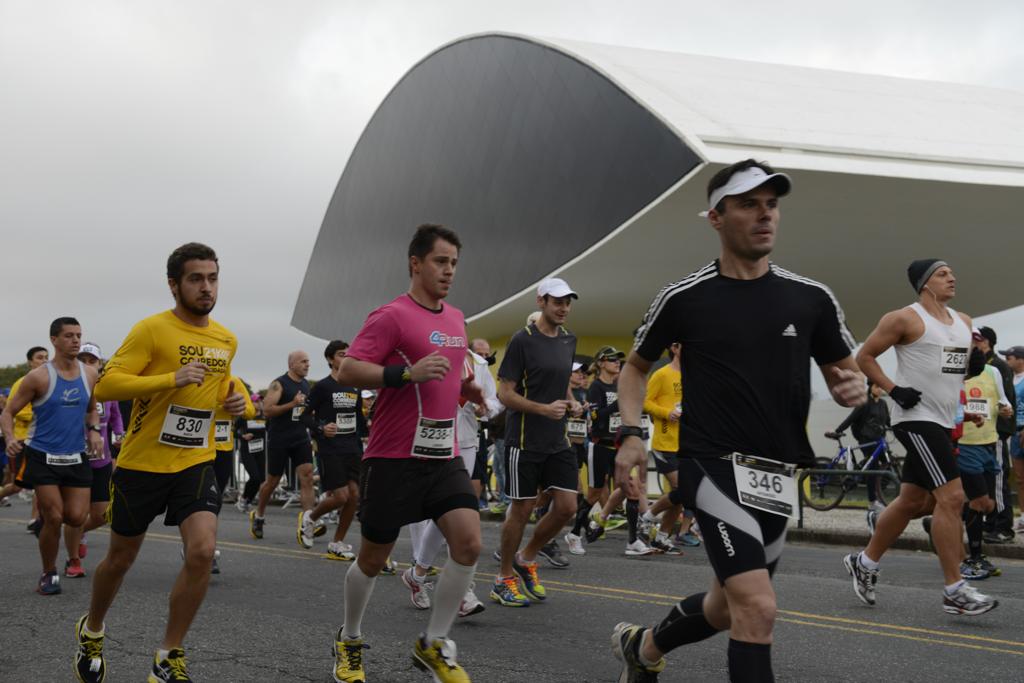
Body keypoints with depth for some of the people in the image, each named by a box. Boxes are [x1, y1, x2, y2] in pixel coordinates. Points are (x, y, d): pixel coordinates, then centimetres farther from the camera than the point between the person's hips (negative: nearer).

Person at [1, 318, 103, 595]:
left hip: (76, 457, 4)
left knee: (77, 517, -4)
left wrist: (94, 431, 1)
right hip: (42, 456, -4)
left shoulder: (90, 374, 4)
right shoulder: (39, 377, -10)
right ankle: (48, 575, 14)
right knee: (54, 518, -7)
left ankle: (46, 511, 33)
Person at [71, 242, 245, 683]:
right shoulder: (152, 330, -12)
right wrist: (172, 378, -28)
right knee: (120, 559, 13)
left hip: (196, 463, 3)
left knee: (202, 552, -16)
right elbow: (105, 386, -19)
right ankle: (91, 631, 43)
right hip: (141, 464, -3)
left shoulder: (227, 340, 7)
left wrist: (234, 402, 3)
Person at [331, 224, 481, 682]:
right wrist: (408, 373, -27)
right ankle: (349, 641, 31)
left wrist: (466, 387, 10)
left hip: (443, 455, 6)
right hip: (394, 457, -6)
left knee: (468, 542, -11)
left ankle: (433, 645, 5)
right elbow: (347, 372, -18)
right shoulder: (392, 316, -11)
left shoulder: (456, 318, 13)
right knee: (373, 559, 6)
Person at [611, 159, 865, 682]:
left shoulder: (812, 298, 3)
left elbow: (843, 373, 13)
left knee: (729, 606, 20)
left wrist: (853, 388, -11)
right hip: (713, 463, -5)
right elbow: (635, 367, 11)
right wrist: (631, 434, -4)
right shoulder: (683, 299, -3)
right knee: (757, 608, -20)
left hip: (777, 476, 5)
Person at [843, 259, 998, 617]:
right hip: (916, 418, -9)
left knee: (912, 502, 13)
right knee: (951, 497, -15)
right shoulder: (905, 319, -8)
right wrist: (893, 389, -14)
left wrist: (976, 364, 2)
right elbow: (864, 356, -4)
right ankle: (955, 590, -10)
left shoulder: (963, 322, 14)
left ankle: (864, 563, 29)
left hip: (943, 423, 9)